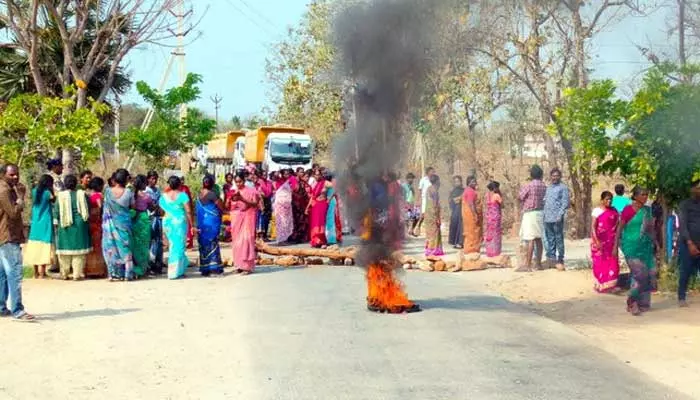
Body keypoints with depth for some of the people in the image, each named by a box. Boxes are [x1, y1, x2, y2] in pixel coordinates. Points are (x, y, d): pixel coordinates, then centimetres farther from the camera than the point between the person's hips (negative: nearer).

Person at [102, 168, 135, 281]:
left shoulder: (108, 191, -7)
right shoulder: (128, 192, -10)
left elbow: (106, 207, 4)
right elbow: (132, 205, 1)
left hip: (111, 223, 1)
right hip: (124, 223, -1)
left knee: (112, 247, 7)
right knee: (124, 247, 7)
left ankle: (114, 273, 7)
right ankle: (127, 273, 8)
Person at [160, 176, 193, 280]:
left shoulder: (164, 196, 6)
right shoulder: (182, 195, -7)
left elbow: (161, 210, 7)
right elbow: (188, 211, -9)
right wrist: (192, 225, -4)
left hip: (167, 222, 5)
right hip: (180, 222, -5)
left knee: (173, 245, 17)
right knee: (179, 245, 2)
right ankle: (176, 272, 3)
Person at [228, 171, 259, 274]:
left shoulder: (251, 191, -1)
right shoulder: (233, 192, 12)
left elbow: (255, 203, -11)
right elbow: (227, 206, 10)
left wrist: (243, 199, -22)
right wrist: (230, 199, -12)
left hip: (247, 218, -5)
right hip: (236, 218, 5)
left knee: (246, 239, -10)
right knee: (236, 241, 3)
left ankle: (247, 266, -10)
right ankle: (239, 265, 9)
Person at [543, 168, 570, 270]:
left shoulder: (563, 188, 0)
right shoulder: (548, 188, 20)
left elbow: (566, 202, -8)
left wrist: (560, 215, -17)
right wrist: (544, 215, 10)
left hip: (557, 218, -6)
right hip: (547, 218, 6)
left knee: (559, 240, -3)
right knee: (549, 240, 8)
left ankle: (560, 260, 1)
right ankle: (551, 258, 13)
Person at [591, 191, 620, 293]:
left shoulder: (614, 211, 8)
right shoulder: (597, 211, -6)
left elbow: (617, 226, 11)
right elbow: (593, 226, -10)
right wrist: (596, 241, -19)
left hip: (611, 242, 4)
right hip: (600, 242, -4)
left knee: (612, 263, 2)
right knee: (600, 263, 3)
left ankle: (610, 284, 10)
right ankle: (600, 285, 13)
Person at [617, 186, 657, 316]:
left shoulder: (648, 210, 9)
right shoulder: (628, 210, -7)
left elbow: (651, 228, 17)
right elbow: (620, 228, -3)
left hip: (645, 246, 6)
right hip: (631, 246, -6)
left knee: (647, 273, 4)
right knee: (639, 273, -12)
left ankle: (642, 303, 15)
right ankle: (632, 302, 0)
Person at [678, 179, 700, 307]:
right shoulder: (685, 205, 0)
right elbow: (682, 225, -8)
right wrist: (690, 243, -17)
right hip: (687, 244, -3)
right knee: (686, 272, 1)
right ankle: (681, 298, 11)